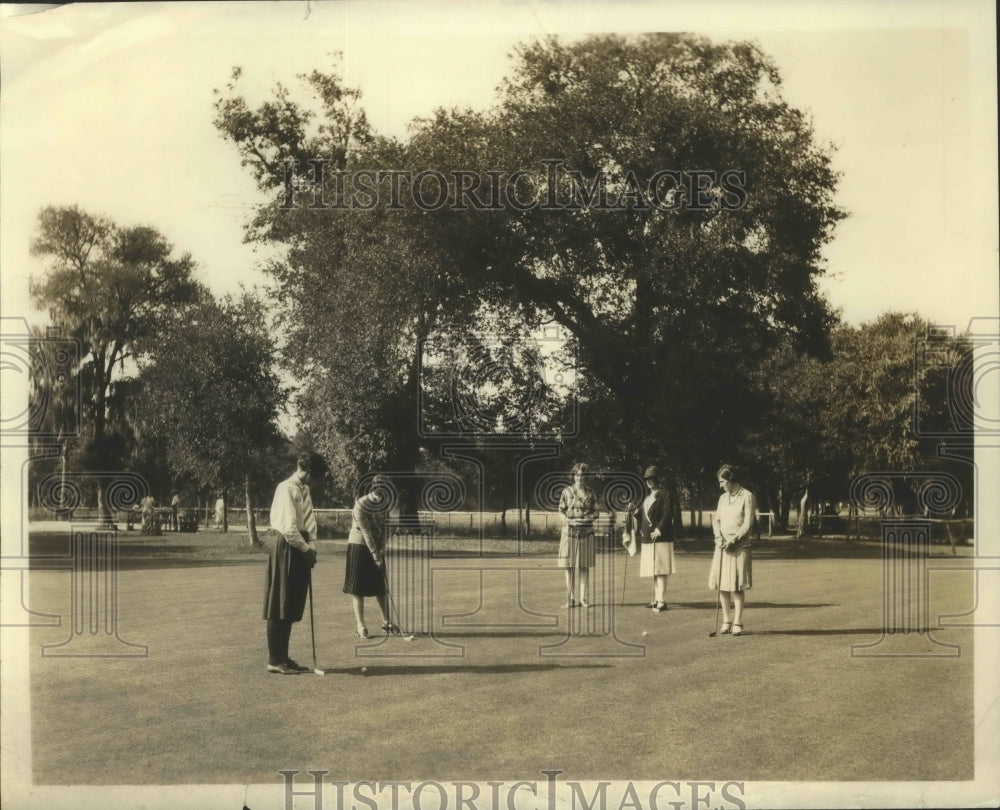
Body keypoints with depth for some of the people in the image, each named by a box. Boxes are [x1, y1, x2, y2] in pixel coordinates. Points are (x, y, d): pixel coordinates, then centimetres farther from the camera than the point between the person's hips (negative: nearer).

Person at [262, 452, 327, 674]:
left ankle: (283, 658, 19)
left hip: (300, 549, 9)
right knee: (280, 606, -3)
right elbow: (288, 527, -20)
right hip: (286, 549, -9)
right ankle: (274, 660, 3)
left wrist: (312, 546, 0)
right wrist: (305, 549, -12)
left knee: (292, 607, 12)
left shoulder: (304, 490, 14)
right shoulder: (287, 489, -14)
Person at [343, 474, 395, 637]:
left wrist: (382, 549, -7)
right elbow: (366, 532, -23)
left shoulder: (384, 503, -2)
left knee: (381, 586, 9)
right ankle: (360, 626, -1)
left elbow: (383, 527, 2)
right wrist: (375, 554, -23)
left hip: (376, 546, 6)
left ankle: (386, 622, 17)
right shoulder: (361, 505, -22)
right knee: (358, 587, -4)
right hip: (359, 546, -6)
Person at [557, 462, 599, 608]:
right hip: (569, 531, -1)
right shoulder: (567, 491, 5)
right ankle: (570, 598, 4)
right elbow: (561, 510, 5)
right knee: (569, 565, -2)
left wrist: (586, 518, -12)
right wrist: (569, 520, -13)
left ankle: (583, 598, 6)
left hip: (586, 531, 1)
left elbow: (596, 513, 7)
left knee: (585, 566, 1)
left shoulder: (590, 492, 7)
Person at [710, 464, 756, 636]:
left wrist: (732, 541, -14)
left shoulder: (747, 496, -6)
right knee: (721, 585, 2)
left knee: (737, 587, -4)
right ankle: (726, 621, 11)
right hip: (722, 547, 5)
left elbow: (747, 525, -10)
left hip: (739, 547, -5)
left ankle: (737, 623, 2)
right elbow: (716, 519, 14)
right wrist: (719, 537, -4)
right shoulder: (723, 497, 13)